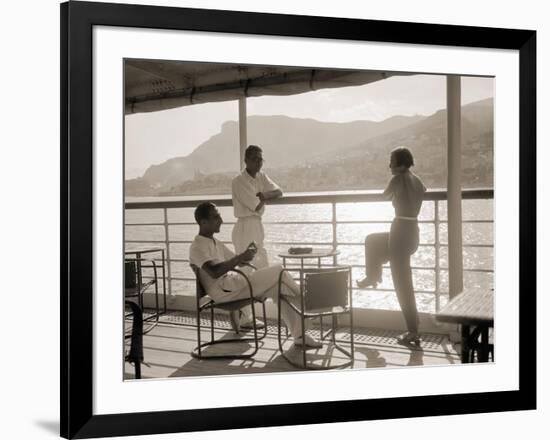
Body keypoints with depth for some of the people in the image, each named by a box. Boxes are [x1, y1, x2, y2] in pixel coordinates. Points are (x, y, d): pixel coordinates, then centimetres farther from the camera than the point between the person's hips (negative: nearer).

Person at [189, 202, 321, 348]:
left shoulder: (215, 242, 19)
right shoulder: (197, 247, -11)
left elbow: (239, 262, 22)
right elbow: (214, 272, -28)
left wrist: (246, 255, 1)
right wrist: (241, 257, -23)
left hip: (234, 283, 9)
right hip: (223, 291, -9)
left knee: (280, 289, -6)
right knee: (277, 271, -14)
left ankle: (299, 335, 0)